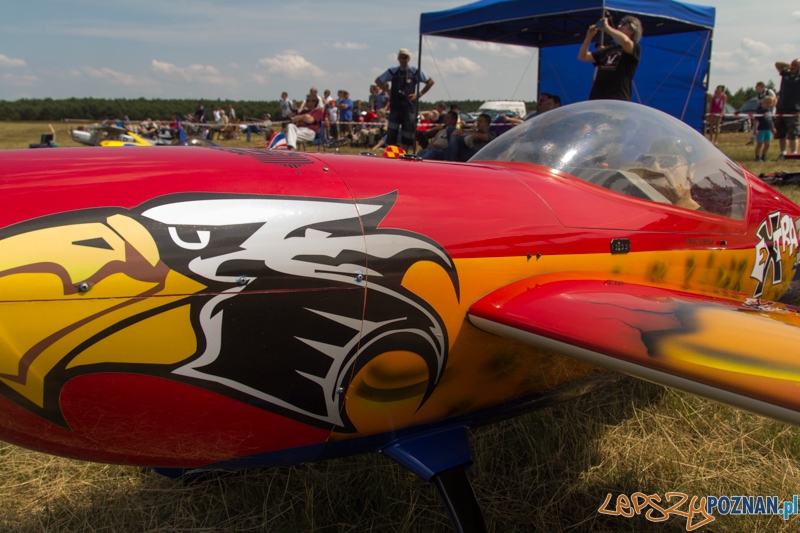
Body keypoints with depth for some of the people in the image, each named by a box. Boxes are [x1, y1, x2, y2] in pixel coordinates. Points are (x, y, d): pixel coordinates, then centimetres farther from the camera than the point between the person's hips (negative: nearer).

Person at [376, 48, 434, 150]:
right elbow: (378, 81, 18)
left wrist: (419, 94, 2)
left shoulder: (415, 72, 3)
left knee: (408, 135, 0)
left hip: (409, 107, -1)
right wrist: (388, 91, 7)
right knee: (392, 134, -4)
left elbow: (430, 81, 7)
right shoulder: (392, 71, 7)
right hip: (395, 107, 1)